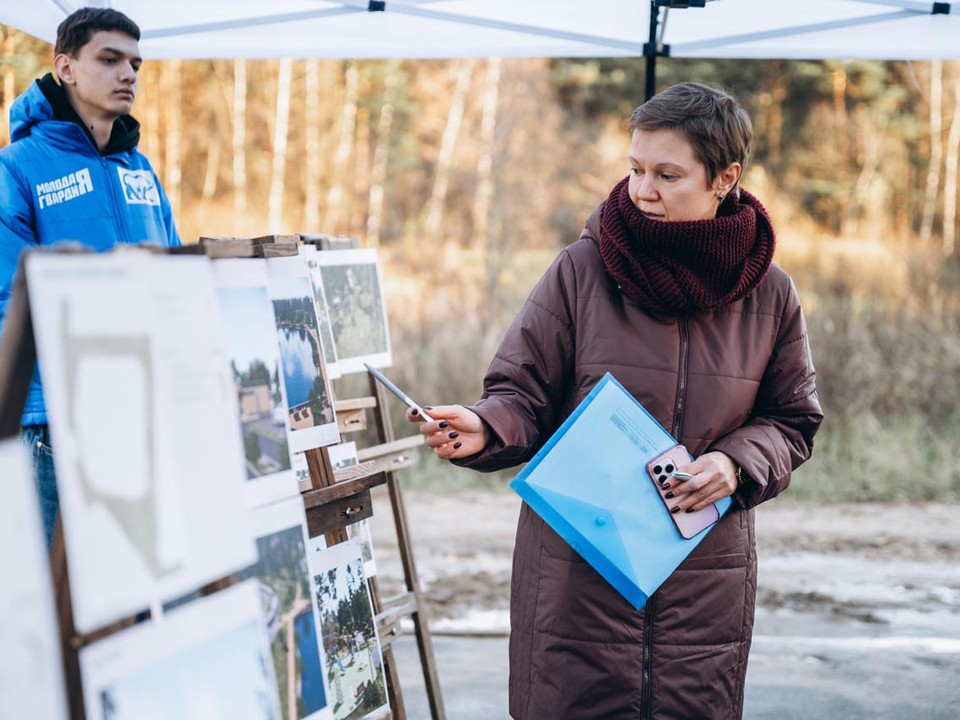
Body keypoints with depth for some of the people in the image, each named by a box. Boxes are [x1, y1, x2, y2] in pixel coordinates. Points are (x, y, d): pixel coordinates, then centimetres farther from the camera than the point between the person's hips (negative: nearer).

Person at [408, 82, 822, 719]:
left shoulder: (769, 294, 1)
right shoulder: (583, 270, -5)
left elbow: (791, 421, 11)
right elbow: (525, 396, -2)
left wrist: (737, 463, -9)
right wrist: (483, 430, -23)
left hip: (704, 578, 2)